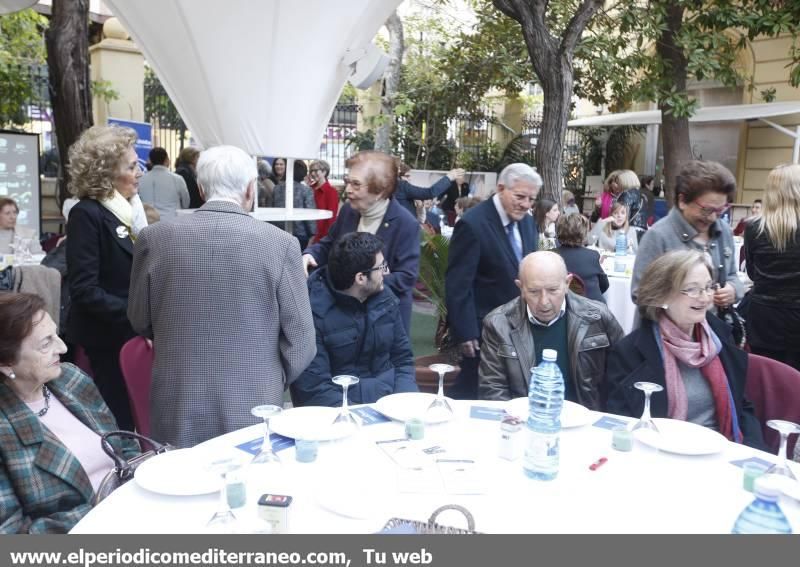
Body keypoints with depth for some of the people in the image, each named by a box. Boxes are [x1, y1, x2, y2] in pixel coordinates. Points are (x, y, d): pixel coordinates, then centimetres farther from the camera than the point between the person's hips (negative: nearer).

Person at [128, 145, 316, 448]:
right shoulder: (281, 243, -11)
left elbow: (140, 321, 9)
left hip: (177, 411, 2)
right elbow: (299, 340, -7)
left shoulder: (155, 238, -5)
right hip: (253, 409, -1)